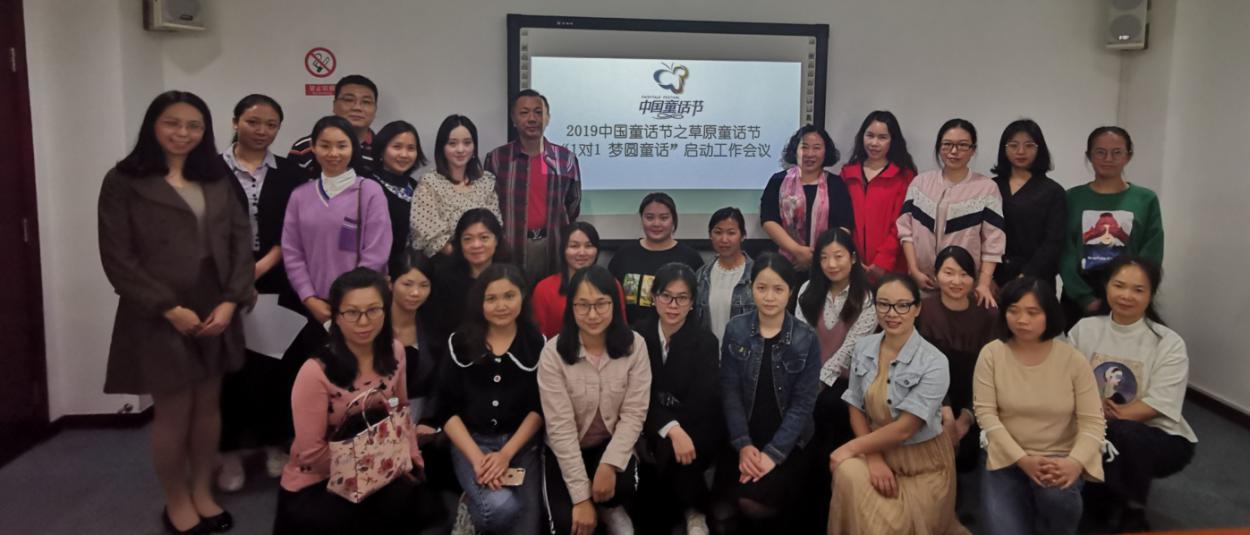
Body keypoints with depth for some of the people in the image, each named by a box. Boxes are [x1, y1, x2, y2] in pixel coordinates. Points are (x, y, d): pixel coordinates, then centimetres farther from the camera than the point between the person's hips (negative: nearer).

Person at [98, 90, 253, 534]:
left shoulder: (216, 180, 9)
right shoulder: (124, 181, -3)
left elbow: (241, 240, 4)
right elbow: (117, 258, -9)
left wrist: (231, 301, -8)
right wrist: (170, 309, -14)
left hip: (217, 314, 4)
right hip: (160, 317, -4)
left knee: (208, 406, 12)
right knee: (173, 412, 6)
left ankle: (203, 493, 29)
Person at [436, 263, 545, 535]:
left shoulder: (536, 343, 1)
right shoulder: (461, 341, 0)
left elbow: (538, 408, 0)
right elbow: (447, 409, -2)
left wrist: (506, 454, -13)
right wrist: (477, 458, -14)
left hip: (521, 443, 1)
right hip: (470, 441, -1)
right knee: (500, 506, -25)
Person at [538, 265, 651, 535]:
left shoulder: (634, 345, -12)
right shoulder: (553, 353, -18)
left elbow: (634, 414, -12)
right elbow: (560, 426, -20)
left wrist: (609, 464, -26)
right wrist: (581, 496, -22)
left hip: (612, 444, 1)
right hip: (566, 450, -1)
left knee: (624, 488, -30)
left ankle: (609, 510, 6)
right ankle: (595, 505, 15)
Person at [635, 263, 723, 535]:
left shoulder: (705, 341, -5)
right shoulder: (639, 335, -1)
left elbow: (702, 403, -12)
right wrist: (670, 428, -26)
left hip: (696, 431, -1)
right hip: (652, 431, 2)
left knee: (667, 453, -30)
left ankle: (695, 512, -5)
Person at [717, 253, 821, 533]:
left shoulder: (807, 339, -7)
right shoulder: (735, 330, -2)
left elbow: (803, 403, -9)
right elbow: (730, 391, -4)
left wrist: (773, 453, -17)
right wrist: (743, 444, -15)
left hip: (788, 441, -2)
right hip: (745, 437, 2)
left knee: (754, 499, -21)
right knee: (731, 497, -18)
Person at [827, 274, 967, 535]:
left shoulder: (933, 363, -17)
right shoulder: (863, 348, -3)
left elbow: (904, 428, -18)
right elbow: (856, 410, 1)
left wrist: (851, 449, -13)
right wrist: (874, 459, -11)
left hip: (922, 462, -4)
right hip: (878, 450, 4)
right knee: (848, 474, -21)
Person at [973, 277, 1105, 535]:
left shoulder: (1073, 359, -6)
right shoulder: (991, 354, -6)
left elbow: (1092, 422, -7)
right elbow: (985, 413, -9)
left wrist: (1075, 462, -27)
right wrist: (1022, 459, -20)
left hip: (1060, 458, 0)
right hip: (1007, 459, 0)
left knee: (1056, 493, -33)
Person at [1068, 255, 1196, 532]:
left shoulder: (1169, 343, -8)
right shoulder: (1084, 329, 1)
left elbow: (1159, 405, -15)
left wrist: (1105, 416, -22)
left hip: (1159, 439, -3)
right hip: (1097, 436, 3)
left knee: (1122, 433, -37)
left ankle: (1133, 511, -9)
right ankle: (1114, 495, 5)